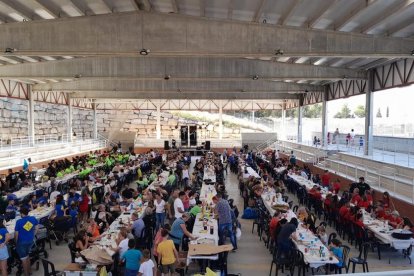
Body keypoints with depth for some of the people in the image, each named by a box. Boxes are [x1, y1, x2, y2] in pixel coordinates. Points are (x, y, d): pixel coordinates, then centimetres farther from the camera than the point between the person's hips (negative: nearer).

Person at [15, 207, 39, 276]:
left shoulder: (19, 221, -20)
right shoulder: (33, 218, -7)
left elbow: (16, 234, -13)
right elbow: (36, 229, 6)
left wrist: (16, 242, 4)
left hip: (22, 242, -5)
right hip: (30, 241, 5)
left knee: (24, 258, 10)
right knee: (27, 256, 25)